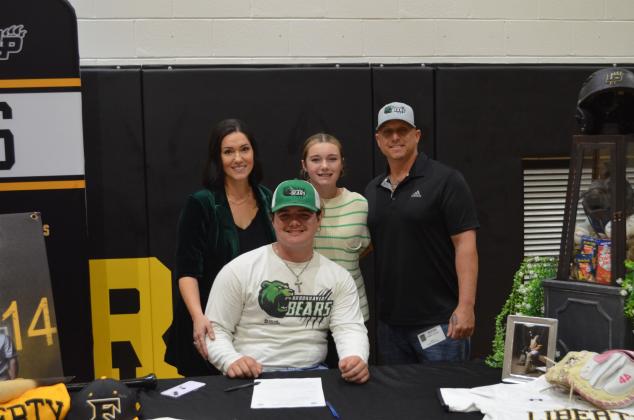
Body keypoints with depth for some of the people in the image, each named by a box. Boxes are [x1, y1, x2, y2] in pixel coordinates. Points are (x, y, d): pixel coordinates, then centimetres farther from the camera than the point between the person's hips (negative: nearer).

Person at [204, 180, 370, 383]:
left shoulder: (339, 277, 9)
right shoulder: (239, 270, 0)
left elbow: (349, 328, -1)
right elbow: (215, 328, 1)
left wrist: (355, 358, -25)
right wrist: (232, 360, -21)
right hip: (252, 377, -1)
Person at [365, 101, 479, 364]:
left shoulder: (446, 181, -7)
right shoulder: (373, 190, 11)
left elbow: (465, 243, -12)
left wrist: (465, 306, -19)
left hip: (439, 321, -5)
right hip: (389, 322, 6)